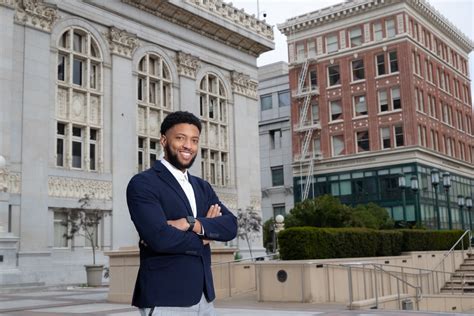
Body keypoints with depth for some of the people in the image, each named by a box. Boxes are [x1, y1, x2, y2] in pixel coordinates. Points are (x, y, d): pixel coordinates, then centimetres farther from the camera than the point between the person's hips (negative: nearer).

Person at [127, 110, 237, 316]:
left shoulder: (202, 187, 13)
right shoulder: (142, 183, -8)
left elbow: (230, 226, 0)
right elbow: (159, 237, -21)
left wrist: (191, 224, -16)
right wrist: (205, 234, -6)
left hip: (203, 297, 6)